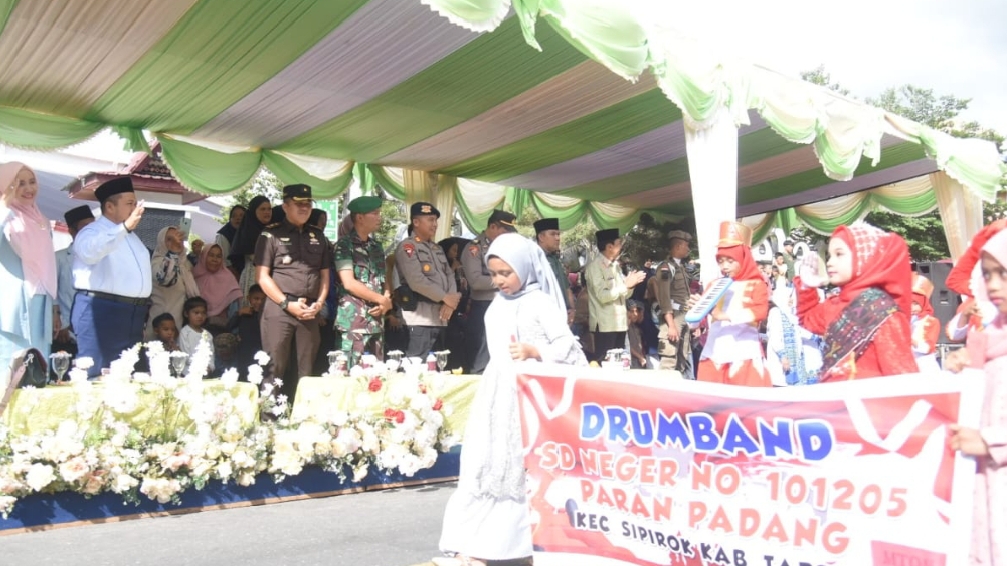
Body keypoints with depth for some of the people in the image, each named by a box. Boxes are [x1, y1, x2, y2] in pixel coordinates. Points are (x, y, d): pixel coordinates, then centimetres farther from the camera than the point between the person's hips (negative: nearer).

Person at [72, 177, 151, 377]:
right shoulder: (92, 231, -4)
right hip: (101, 311, -8)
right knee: (97, 375, -9)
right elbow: (90, 252, -29)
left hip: (132, 314, 8)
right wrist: (125, 226, -39)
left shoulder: (130, 235, 21)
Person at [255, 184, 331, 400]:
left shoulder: (318, 236, 15)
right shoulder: (271, 235, 1)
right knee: (275, 368, -3)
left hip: (310, 312, 5)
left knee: (306, 368, 7)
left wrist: (319, 303, 0)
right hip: (278, 309, -4)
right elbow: (262, 276, -5)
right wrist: (287, 303, -11)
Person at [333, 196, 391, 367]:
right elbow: (349, 283, -14)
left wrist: (386, 302, -4)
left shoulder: (377, 246, 16)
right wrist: (383, 300, -8)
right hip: (354, 322, -7)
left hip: (377, 321, 7)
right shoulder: (345, 245, -6)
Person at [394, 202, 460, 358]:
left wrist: (450, 302, -7)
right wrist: (445, 298, -13)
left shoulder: (437, 248, 20)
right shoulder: (407, 247, -6)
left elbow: (449, 275, 11)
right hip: (419, 317, -8)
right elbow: (417, 282, -17)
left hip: (440, 317, 8)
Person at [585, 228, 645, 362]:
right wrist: (626, 285, -17)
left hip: (619, 323, 8)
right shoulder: (595, 266, -10)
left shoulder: (615, 265, 15)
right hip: (605, 325, -8)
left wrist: (630, 285, -3)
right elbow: (602, 296, -21)